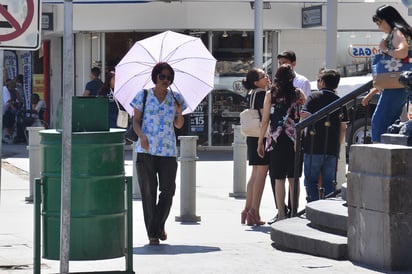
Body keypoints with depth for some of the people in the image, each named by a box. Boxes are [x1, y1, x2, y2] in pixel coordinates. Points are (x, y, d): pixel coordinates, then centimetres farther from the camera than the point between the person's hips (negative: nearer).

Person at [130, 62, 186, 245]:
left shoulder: (175, 98, 10)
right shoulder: (143, 96, 4)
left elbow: (178, 125, 14)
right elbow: (136, 121, 4)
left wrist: (179, 112, -6)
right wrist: (141, 135, -15)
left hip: (168, 150, 2)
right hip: (146, 150, -2)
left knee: (168, 190, -2)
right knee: (148, 191, -2)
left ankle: (159, 225, 22)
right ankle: (152, 233, 4)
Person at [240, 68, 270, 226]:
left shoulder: (252, 94, 13)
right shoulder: (262, 94, -14)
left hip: (252, 138, 9)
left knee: (255, 174, 15)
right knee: (261, 174, -6)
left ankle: (247, 210, 19)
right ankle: (254, 212, -8)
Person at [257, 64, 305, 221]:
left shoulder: (270, 94, 0)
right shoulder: (298, 93, 2)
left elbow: (265, 120, 1)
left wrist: (260, 142, 6)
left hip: (275, 140, -1)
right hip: (295, 140, 1)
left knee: (279, 179, 1)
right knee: (293, 178, 7)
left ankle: (281, 214, -1)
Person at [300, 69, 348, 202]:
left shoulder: (314, 96, -2)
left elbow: (304, 116, -13)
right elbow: (343, 128, 13)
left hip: (314, 147, -4)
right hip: (332, 149, 4)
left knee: (311, 181, 2)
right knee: (329, 183, 8)